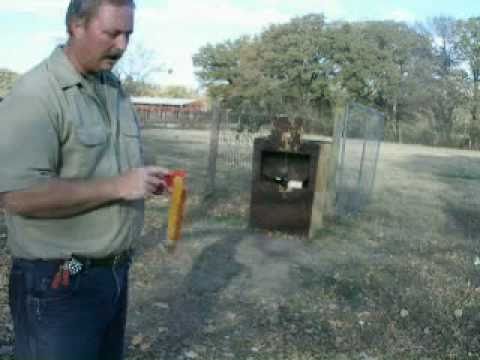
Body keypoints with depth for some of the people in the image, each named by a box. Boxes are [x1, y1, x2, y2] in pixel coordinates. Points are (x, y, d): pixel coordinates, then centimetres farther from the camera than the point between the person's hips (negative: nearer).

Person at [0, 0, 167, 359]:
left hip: (116, 271, 8)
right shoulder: (36, 94, -18)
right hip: (60, 282, -8)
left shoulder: (115, 89, 9)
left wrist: (147, 180, -1)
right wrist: (117, 186, -23)